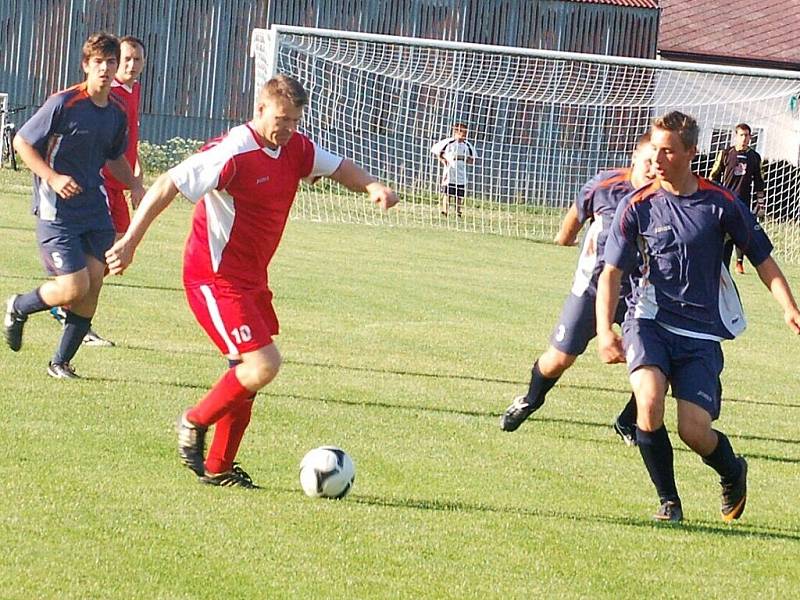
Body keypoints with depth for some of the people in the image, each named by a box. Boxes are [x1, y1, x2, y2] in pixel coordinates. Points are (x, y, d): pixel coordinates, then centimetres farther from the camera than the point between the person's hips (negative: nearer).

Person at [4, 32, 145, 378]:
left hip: (95, 211, 6)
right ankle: (18, 308, 16)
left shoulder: (117, 114, 8)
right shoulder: (63, 104, -12)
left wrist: (134, 185, 8)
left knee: (93, 286, -1)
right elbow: (22, 142, -7)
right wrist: (53, 178, -19)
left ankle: (61, 362, 14)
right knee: (74, 288, -14)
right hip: (57, 210, -6)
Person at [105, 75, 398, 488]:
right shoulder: (233, 153, -21)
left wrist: (372, 186, -3)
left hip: (251, 279, 9)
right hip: (215, 278, -9)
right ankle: (194, 423, 4)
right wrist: (129, 242, -23)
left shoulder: (295, 149, 4)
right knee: (264, 365, -17)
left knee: (248, 370, 11)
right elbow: (168, 186, -21)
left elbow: (338, 168, 19)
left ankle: (218, 468, 21)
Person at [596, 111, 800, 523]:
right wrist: (605, 330, -14)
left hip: (701, 333, 0)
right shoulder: (637, 207, -2)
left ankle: (732, 472, 26)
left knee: (694, 430, -12)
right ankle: (668, 500, -6)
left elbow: (763, 260, 7)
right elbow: (611, 273, -1)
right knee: (650, 399, -27)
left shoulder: (722, 204, -1)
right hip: (649, 322, 0)